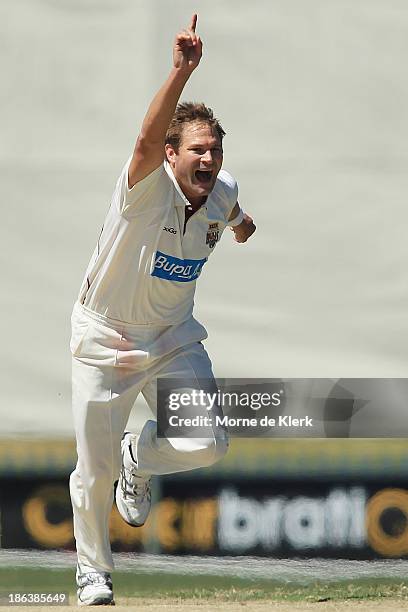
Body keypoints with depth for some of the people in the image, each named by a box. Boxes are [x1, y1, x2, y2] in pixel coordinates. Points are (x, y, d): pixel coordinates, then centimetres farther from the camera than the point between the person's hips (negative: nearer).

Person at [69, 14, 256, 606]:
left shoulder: (222, 191, -9)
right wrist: (182, 71, -63)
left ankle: (139, 457, 18)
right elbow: (148, 140, -50)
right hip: (104, 342, -4)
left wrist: (239, 223, 40)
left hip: (173, 340, 4)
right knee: (94, 471, 2)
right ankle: (93, 569, 30)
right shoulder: (148, 187, -27)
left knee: (207, 445, -16)